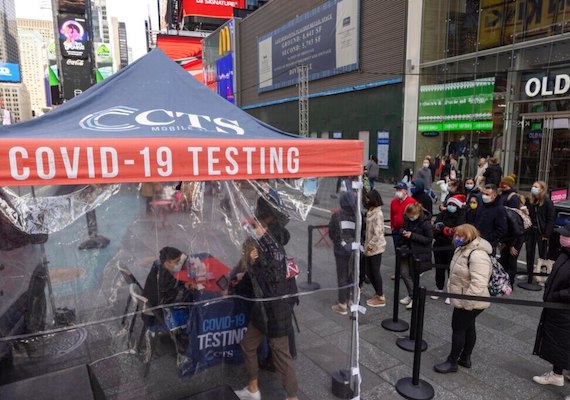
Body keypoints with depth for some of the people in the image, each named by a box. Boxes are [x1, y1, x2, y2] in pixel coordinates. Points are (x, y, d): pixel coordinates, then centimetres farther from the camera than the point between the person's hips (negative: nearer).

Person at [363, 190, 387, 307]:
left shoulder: (378, 214, -20)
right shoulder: (370, 211, 8)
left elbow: (378, 233, -24)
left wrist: (371, 245, -17)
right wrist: (367, 244, 11)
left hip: (376, 247, -9)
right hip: (369, 247, 9)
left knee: (375, 271, 3)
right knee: (368, 271, 15)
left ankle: (380, 298, 18)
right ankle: (378, 292, 32)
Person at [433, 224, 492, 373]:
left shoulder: (477, 255, -29)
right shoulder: (463, 249, 5)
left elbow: (478, 284, -33)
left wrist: (466, 303, -30)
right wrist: (451, 288, 19)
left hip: (469, 303, -10)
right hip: (463, 300, 10)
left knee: (458, 329, 2)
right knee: (468, 328, 20)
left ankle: (452, 362, 17)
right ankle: (465, 358, 35)